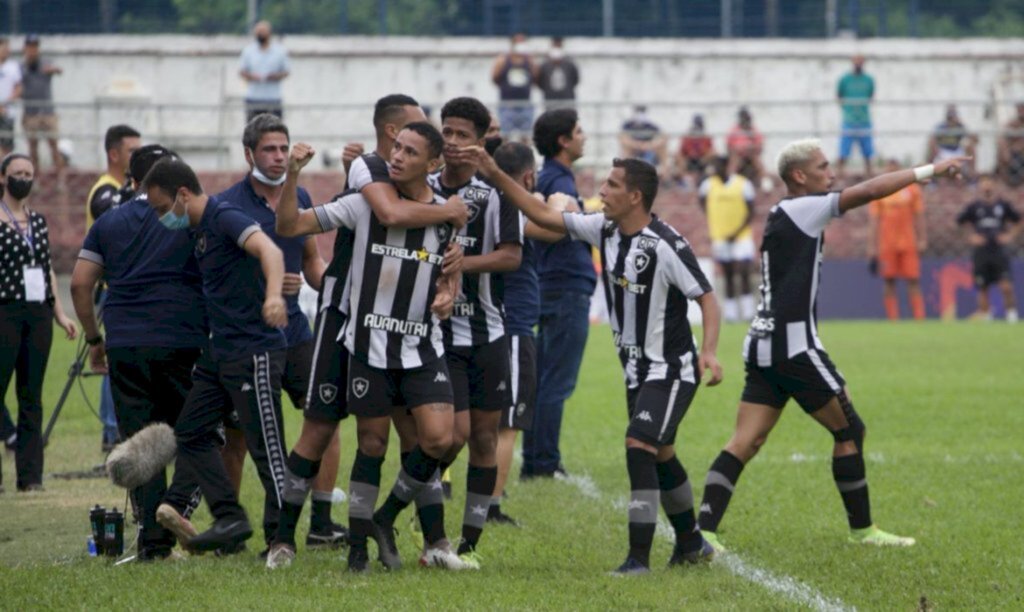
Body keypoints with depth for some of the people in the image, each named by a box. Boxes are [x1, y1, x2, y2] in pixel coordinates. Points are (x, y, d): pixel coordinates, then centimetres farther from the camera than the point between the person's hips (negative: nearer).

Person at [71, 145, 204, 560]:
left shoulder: (109, 222, 12)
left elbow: (80, 283, 9)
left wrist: (93, 338, 18)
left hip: (125, 344, 2)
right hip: (184, 340, -2)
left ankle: (153, 537, 0)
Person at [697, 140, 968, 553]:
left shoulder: (785, 218, 17)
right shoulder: (800, 210, -9)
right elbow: (869, 191, -14)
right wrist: (928, 171, -10)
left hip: (764, 346, 9)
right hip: (793, 345, -9)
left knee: (745, 443, 0)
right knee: (849, 429, 4)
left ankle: (704, 530, -11)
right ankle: (862, 530, 12)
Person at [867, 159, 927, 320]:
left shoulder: (912, 189, 6)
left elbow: (919, 217, 9)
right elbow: (874, 221, 7)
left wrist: (922, 239, 2)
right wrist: (872, 245, 3)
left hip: (908, 244, 0)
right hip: (887, 245, 0)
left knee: (913, 281, -4)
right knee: (889, 283, 0)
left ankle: (919, 318, -5)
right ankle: (893, 319, 3)